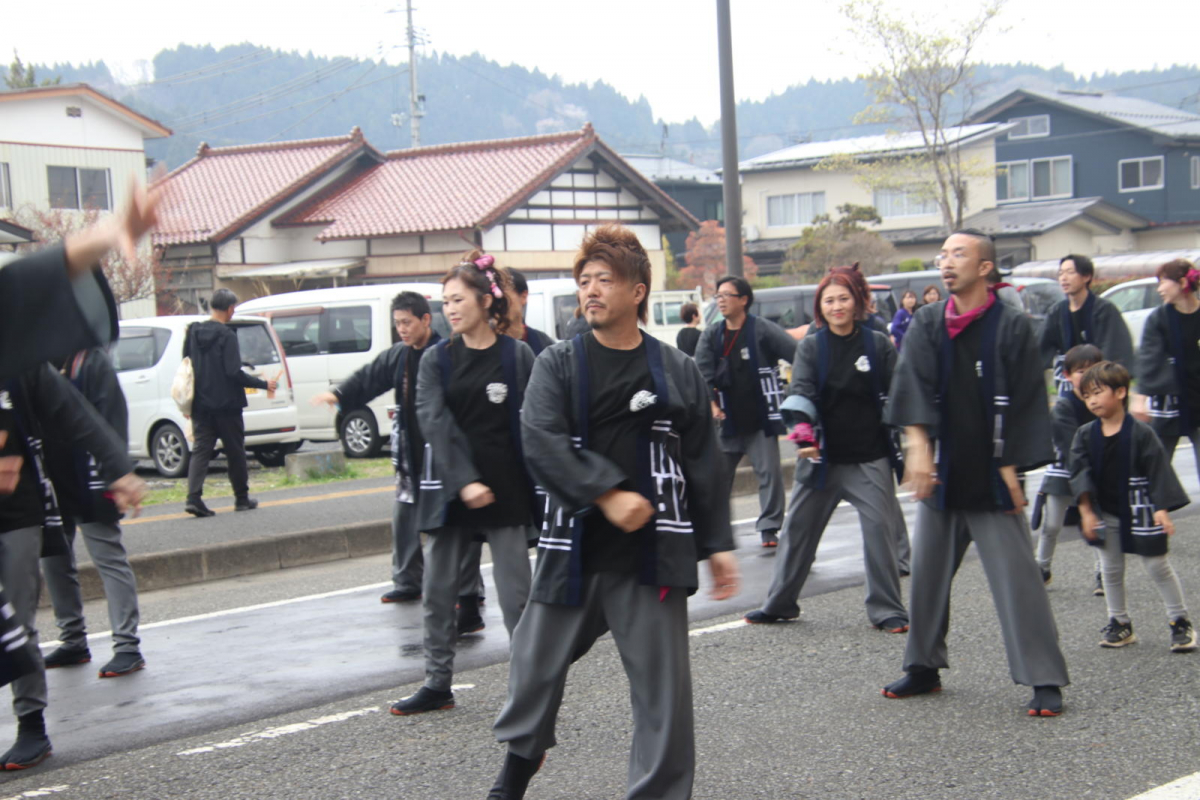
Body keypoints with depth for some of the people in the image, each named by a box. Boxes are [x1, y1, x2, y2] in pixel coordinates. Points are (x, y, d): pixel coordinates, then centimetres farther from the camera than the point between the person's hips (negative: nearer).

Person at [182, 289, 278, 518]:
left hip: (200, 405, 5)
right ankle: (242, 499, 18)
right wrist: (263, 384, -10)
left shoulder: (193, 332, 5)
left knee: (200, 450, 2)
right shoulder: (227, 336, -14)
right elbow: (234, 372, -19)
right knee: (235, 451, 9)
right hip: (226, 405, -5)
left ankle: (193, 497, -14)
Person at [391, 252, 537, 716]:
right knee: (438, 592, 9)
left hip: (507, 494, -3)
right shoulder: (436, 360, 5)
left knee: (516, 597, -2)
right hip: (450, 493, 3)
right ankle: (437, 685, 21)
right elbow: (435, 422, -7)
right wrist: (465, 481, -19)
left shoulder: (517, 357, -1)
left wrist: (536, 490, -9)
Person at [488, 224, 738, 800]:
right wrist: (607, 494, -21)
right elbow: (541, 443, -12)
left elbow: (703, 464, 7)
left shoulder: (678, 372, 5)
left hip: (652, 554, -1)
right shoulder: (557, 365, 2)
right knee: (538, 662, 13)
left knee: (663, 682, 1)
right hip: (572, 548, 1)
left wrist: (717, 544, 5)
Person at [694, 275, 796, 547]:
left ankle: (770, 528, 5)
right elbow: (702, 374, -2)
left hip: (761, 421, -3)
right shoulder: (711, 336, 5)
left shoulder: (763, 330, -8)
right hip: (728, 421, 4)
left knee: (770, 472, -4)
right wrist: (711, 402, -15)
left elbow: (797, 354, -16)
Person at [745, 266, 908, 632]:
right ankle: (779, 603, 23)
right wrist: (804, 432, -29)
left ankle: (886, 610, 7)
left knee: (880, 527, -5)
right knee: (798, 527, 9)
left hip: (870, 458, -1)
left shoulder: (879, 344, 2)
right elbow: (801, 392, -12)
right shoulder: (810, 347, 2)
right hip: (822, 456, 1)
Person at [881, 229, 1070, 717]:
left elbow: (1025, 403, -6)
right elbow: (914, 386, -7)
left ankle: (1044, 681, 0)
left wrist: (1011, 467, -10)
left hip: (990, 477, -4)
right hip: (941, 474, 5)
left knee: (1016, 577, -6)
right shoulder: (927, 325, 5)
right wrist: (918, 446, -20)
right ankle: (924, 668, 26)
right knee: (927, 572, 12)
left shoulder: (1011, 327, -6)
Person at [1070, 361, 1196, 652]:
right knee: (1111, 570, 11)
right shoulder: (1085, 435, -3)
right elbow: (1080, 474, -2)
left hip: (1140, 513, -4)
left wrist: (1162, 509, -16)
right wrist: (1086, 511, -8)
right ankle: (1119, 623, 24)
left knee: (1158, 566, 2)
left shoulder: (1140, 433, -14)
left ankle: (1181, 623, 13)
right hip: (1106, 514, 4)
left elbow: (1158, 472, -12)